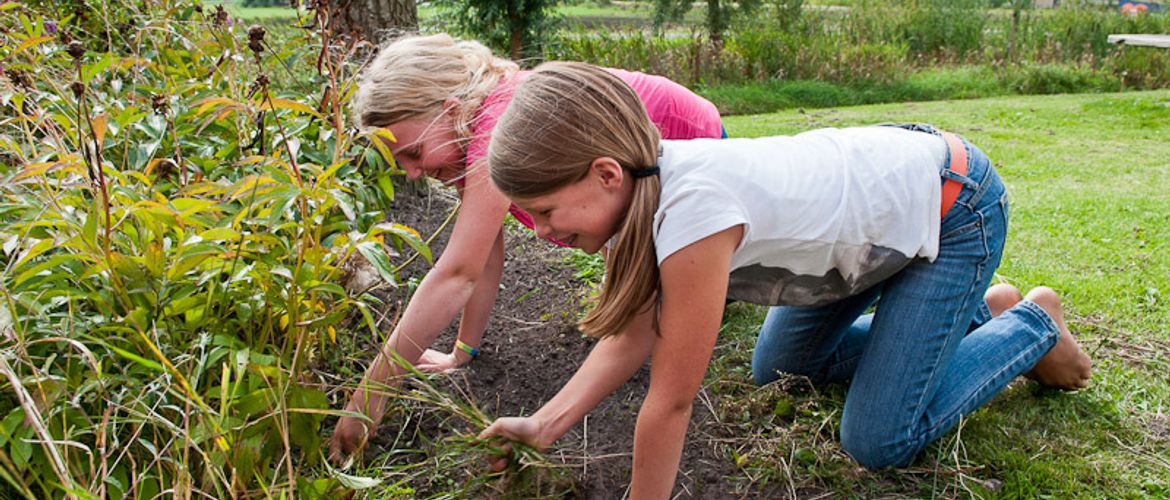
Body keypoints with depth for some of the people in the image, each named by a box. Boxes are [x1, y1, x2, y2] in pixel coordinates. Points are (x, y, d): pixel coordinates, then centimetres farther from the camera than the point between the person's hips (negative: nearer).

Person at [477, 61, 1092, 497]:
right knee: (777, 367, 17)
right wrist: (543, 425, -13)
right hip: (884, 174, 8)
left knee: (880, 440, -7)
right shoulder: (638, 186, -14)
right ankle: (975, 311, 27)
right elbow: (634, 335, -7)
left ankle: (1032, 325, 16)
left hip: (951, 208, -8)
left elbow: (671, 399, -30)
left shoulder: (691, 211, -40)